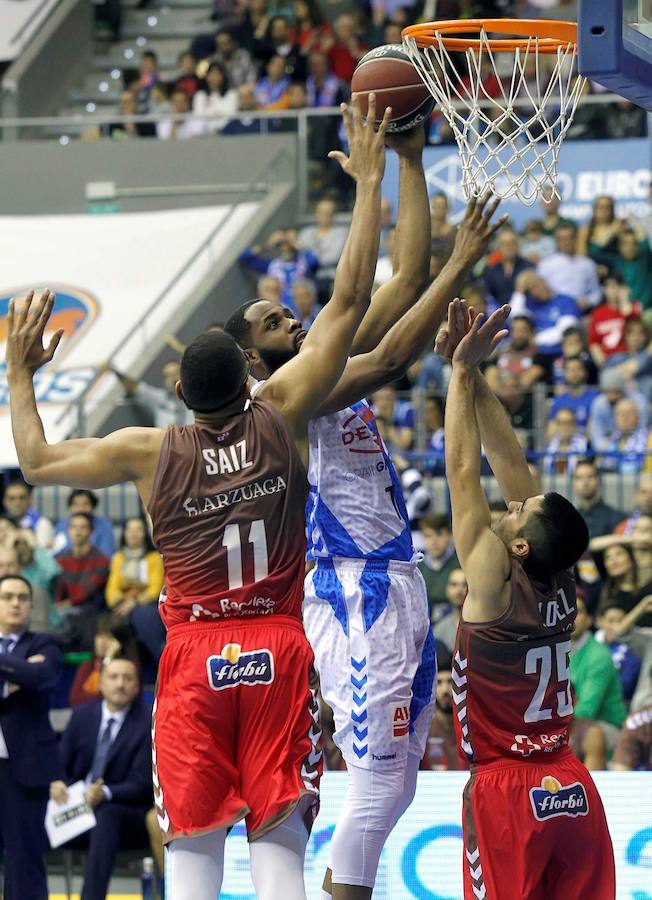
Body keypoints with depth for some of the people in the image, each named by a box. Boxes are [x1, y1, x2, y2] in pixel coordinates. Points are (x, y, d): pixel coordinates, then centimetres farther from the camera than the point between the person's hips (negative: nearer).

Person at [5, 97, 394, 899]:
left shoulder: (149, 453, -1)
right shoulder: (281, 417, -1)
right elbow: (349, 301, 1)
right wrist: (368, 184, 6)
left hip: (194, 659, 0)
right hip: (278, 652, 0)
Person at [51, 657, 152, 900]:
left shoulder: (147, 724, -5)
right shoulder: (83, 715, 8)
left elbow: (140, 786, -11)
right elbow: (60, 764, 11)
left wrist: (105, 794, -31)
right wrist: (57, 784, -14)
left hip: (129, 818, -4)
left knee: (106, 815, -39)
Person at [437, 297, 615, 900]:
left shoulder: (496, 587, -13)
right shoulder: (563, 591, 2)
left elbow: (464, 472, -9)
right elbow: (511, 465, 6)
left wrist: (462, 371, -4)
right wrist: (472, 376, 8)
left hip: (507, 792, -6)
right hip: (571, 788, 6)